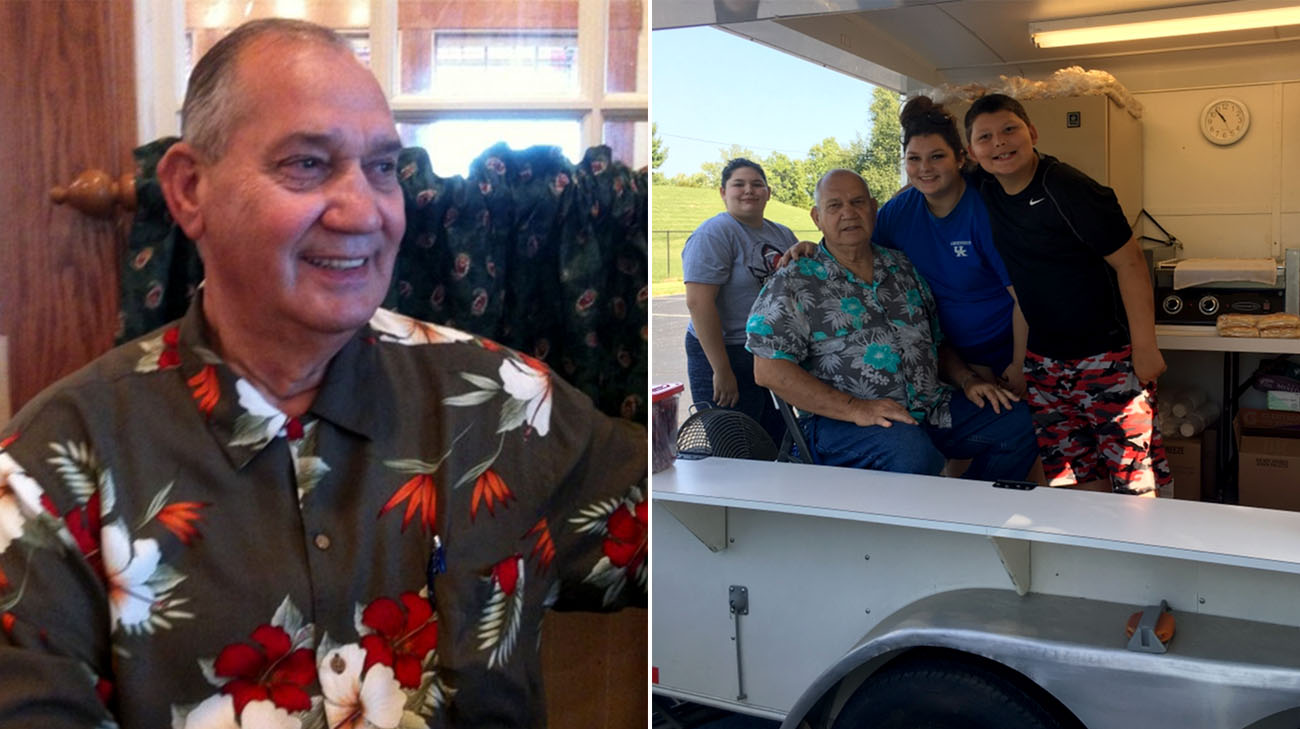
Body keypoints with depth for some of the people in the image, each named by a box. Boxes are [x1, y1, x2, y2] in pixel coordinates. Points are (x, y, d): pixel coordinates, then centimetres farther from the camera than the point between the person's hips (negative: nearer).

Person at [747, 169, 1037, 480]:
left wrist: (967, 379, 7)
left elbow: (936, 341, 28)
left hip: (930, 408, 7)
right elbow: (769, 370, -12)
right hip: (840, 420, -6)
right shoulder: (793, 284, -1)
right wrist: (854, 408, -20)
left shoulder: (902, 267, 19)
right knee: (913, 451, -35)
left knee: (1014, 419, -8)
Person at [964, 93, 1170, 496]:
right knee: (1081, 481, 11)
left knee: (1135, 484, -5)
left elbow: (1130, 263, -15)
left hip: (1109, 354, -6)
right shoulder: (983, 191, 0)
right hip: (1045, 361, 6)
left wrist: (1145, 347, -16)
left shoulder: (1068, 190, -18)